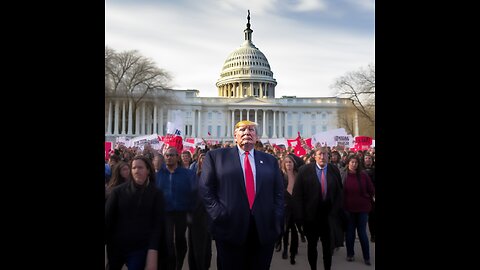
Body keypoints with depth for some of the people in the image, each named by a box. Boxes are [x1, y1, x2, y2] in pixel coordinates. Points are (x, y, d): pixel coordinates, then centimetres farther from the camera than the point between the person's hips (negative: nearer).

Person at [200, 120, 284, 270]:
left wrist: (276, 221, -2)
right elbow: (206, 189, -1)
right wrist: (219, 216, -10)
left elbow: (278, 193, 10)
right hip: (230, 228, -2)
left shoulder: (270, 161, 13)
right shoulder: (216, 156, 5)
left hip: (264, 230, 3)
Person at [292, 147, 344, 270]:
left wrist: (335, 212, -1)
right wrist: (300, 215, -12)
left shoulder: (335, 171, 0)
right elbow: (297, 194, -8)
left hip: (329, 216, 1)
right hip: (310, 215, -1)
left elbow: (339, 193, 6)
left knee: (328, 246, 11)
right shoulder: (304, 170, -7)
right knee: (311, 245, 14)